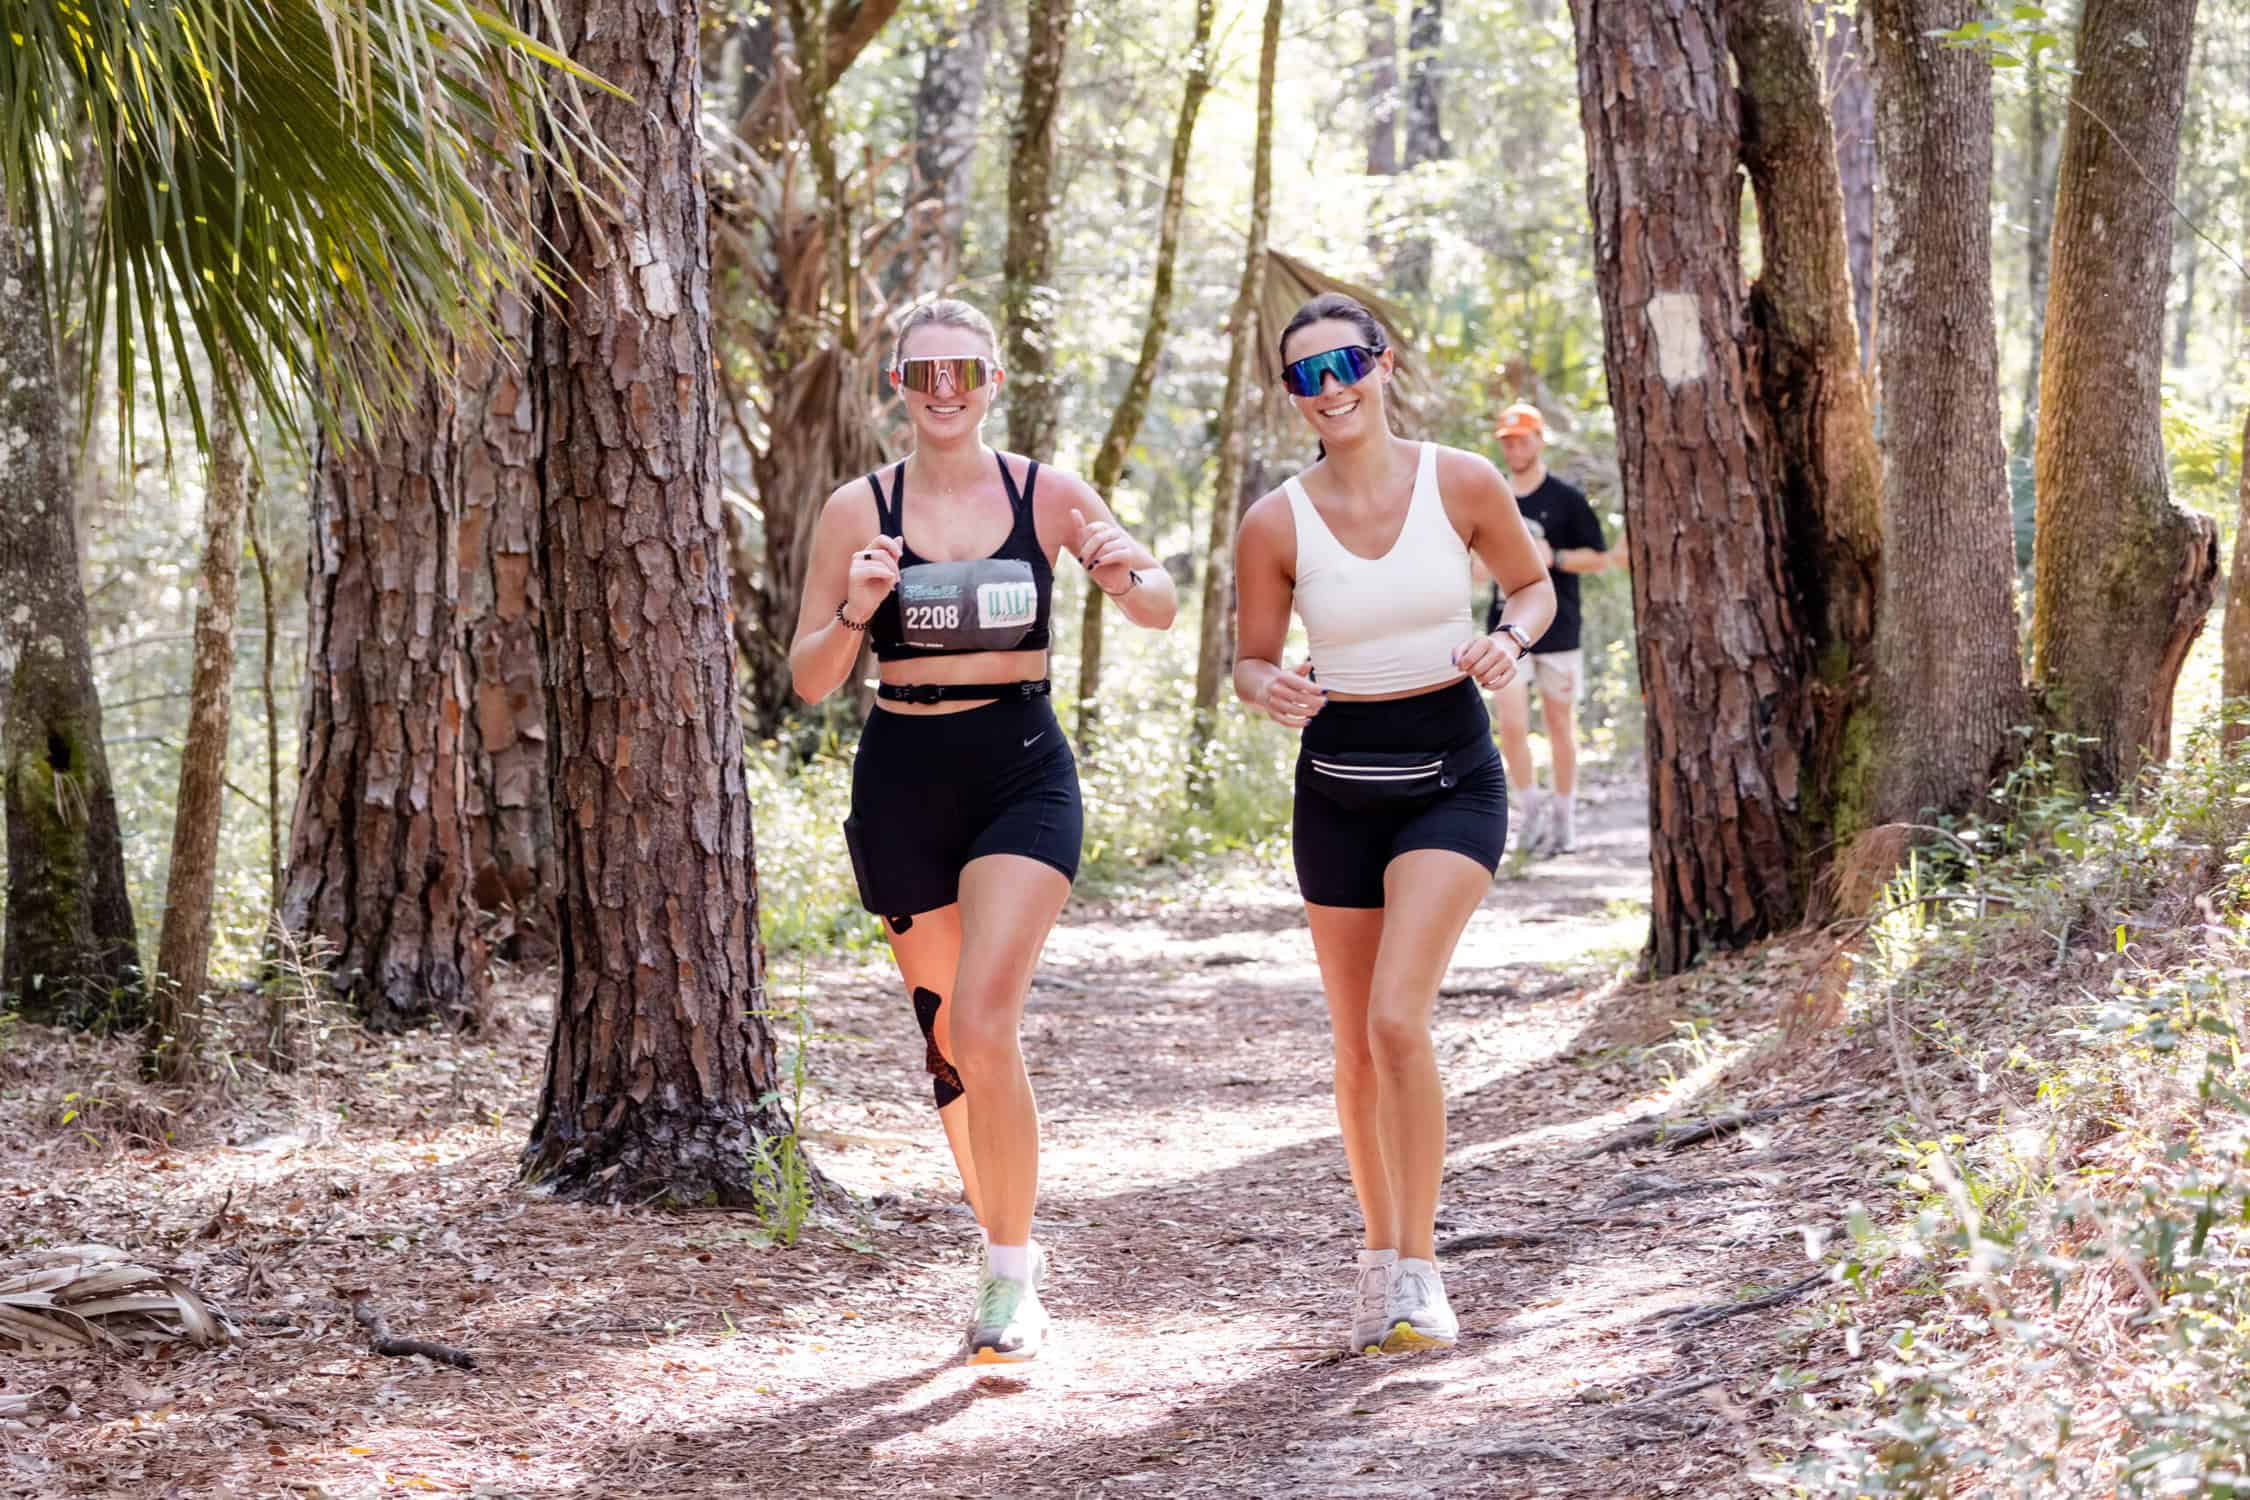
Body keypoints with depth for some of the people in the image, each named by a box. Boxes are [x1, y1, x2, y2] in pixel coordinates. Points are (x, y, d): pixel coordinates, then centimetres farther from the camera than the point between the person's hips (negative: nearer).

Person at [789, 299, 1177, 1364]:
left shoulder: (1046, 495, 1)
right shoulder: (859, 511, 1)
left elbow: (1160, 611, 2)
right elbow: (810, 680, 1)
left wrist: (1127, 573, -21)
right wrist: (855, 610, -20)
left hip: (1022, 770, -2)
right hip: (903, 782, 2)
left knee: (983, 1020, -17)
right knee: (946, 1033, 10)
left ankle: (1012, 1276, -7)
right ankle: (1008, 1248, 30)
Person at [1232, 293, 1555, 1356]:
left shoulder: (1463, 484, -8)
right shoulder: (1276, 524, -7)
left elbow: (1533, 584, 9)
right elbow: (1251, 659, 4)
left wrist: (1509, 640, -13)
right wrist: (1272, 693, -19)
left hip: (1452, 780, -2)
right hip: (1338, 785, 2)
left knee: (1397, 1017, -19)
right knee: (1357, 1047, 9)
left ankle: (1417, 1269, -9)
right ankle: (1379, 1249, 30)